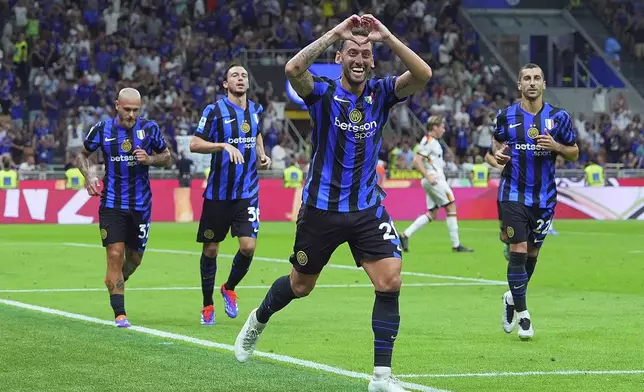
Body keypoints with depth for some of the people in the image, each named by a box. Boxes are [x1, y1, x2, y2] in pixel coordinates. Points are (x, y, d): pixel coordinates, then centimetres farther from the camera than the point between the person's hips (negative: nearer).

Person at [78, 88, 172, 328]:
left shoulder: (149, 129, -3)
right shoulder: (102, 130, -3)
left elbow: (167, 157, 8)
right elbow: (82, 155, 11)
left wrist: (150, 160, -13)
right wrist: (89, 177, -7)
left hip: (141, 204, 2)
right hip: (112, 203, -2)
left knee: (134, 257, 11)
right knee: (115, 254, -11)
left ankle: (114, 282, 44)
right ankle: (119, 314, -9)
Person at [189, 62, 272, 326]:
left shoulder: (255, 110, 8)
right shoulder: (215, 111, -8)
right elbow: (194, 144, -12)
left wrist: (262, 156, 11)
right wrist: (224, 145, -24)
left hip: (248, 192, 3)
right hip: (218, 193, -3)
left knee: (248, 245, -11)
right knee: (210, 249, 5)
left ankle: (230, 288, 17)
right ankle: (207, 304, 21)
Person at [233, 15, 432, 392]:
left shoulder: (381, 92, -3)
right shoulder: (323, 91, -10)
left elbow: (423, 74, -20)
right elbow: (293, 69, -32)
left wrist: (388, 37, -28)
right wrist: (335, 33, -34)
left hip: (367, 208, 2)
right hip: (321, 208, -2)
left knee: (390, 281, -14)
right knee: (300, 286, 15)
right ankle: (258, 321, 48)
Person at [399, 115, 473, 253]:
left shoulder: (433, 141, 18)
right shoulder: (429, 141, -12)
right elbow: (416, 161, -20)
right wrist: (428, 177, -23)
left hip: (435, 179, 10)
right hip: (434, 179, -10)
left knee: (432, 214, 9)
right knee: (451, 208, -6)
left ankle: (405, 235, 3)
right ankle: (456, 245, -4)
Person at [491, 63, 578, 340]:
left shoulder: (558, 117, 0)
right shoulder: (506, 116, 0)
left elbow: (574, 153, 6)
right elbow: (497, 142, 17)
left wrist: (556, 146, -15)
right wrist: (497, 153, -6)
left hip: (544, 197, 2)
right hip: (513, 195, -2)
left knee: (532, 253, 11)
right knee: (518, 251, -10)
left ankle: (513, 297, 36)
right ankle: (522, 313, 0)